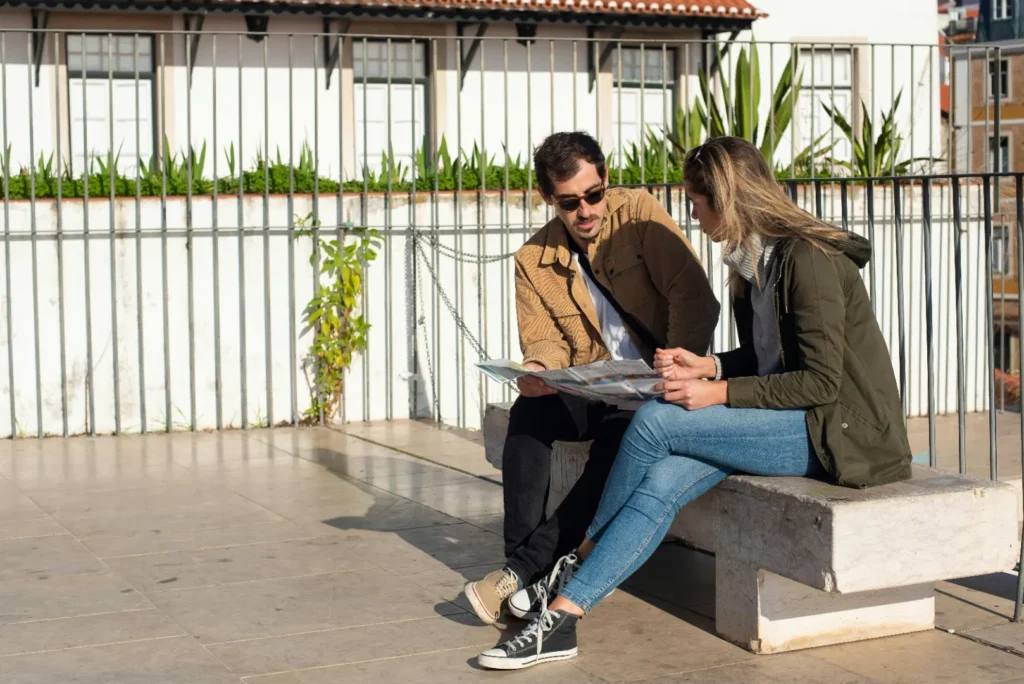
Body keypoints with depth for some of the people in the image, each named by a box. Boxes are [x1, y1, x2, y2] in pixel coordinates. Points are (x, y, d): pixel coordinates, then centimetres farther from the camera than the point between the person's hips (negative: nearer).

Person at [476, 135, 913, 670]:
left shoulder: (808, 260, -17)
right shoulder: (753, 261, 12)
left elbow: (822, 382, -19)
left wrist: (719, 393, -20)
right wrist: (708, 366, 3)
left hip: (838, 430, -8)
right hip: (797, 422, 8)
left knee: (655, 421, -18)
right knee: (663, 480, -16)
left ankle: (581, 555, 0)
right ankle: (562, 616, -19)